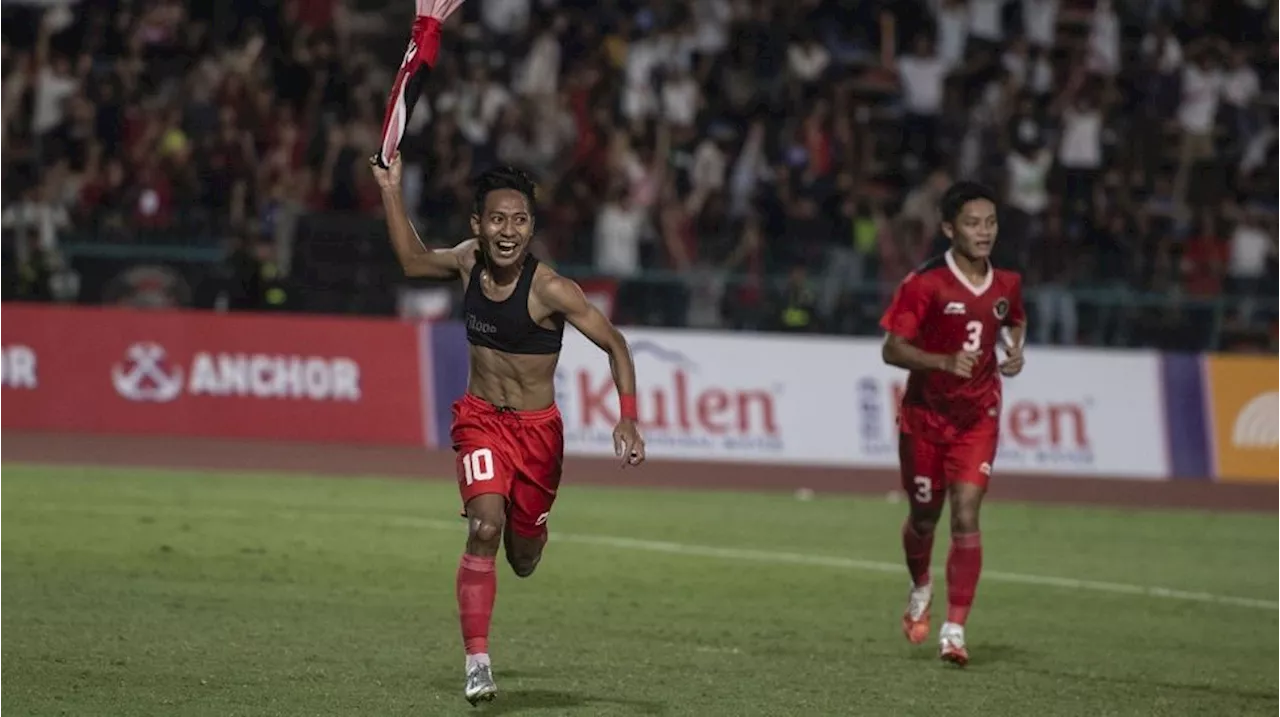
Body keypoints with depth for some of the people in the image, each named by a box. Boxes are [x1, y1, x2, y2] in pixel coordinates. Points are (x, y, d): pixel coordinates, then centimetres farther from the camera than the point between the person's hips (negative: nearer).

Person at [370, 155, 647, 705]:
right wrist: (391, 190, 9)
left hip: (537, 430, -2)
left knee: (523, 559, 12)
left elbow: (615, 345, -15)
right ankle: (477, 663, -19)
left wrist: (627, 418, -25)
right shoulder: (468, 262, -6)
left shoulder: (549, 289, -20)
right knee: (484, 528, -21)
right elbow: (413, 261, 16)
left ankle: (528, 532, 53)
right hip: (480, 418, 2)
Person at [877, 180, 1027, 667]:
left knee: (966, 516, -13)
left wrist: (1015, 350, 2)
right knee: (924, 518, 13)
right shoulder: (925, 284, -14)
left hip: (977, 418, 2)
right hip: (925, 416, -2)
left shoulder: (1006, 285, 0)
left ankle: (955, 628, -12)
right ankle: (920, 589, 46)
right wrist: (946, 362, -30)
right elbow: (892, 350, -16)